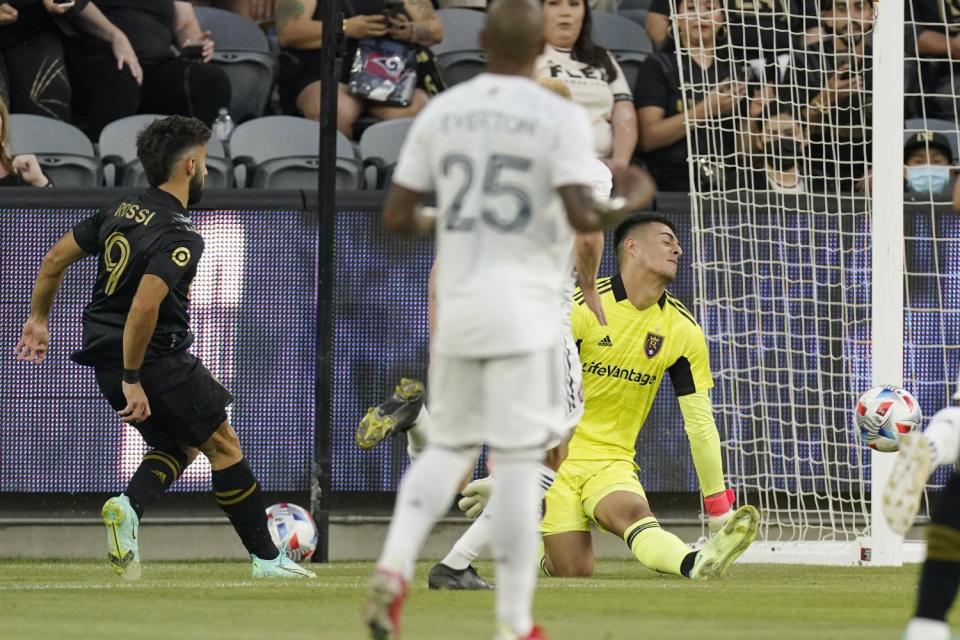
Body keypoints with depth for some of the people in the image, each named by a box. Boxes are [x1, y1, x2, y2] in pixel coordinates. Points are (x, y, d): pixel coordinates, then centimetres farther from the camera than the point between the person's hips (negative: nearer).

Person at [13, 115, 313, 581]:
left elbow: (55, 258, 12)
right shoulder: (180, 237, -18)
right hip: (157, 361, -8)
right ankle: (266, 559, 10)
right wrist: (132, 380, -24)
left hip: (105, 359, 8)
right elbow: (144, 306, -29)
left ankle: (128, 508, -7)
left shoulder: (120, 210, 6)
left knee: (180, 446, 21)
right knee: (223, 445, 6)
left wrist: (39, 319, 24)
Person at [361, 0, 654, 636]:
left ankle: (394, 565, -5)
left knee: (448, 446, 18)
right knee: (520, 462, -1)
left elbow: (396, 215, 6)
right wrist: (629, 204, 3)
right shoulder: (559, 117, -7)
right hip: (523, 313, -4)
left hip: (457, 305, 4)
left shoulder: (440, 111, 6)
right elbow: (581, 215, -17)